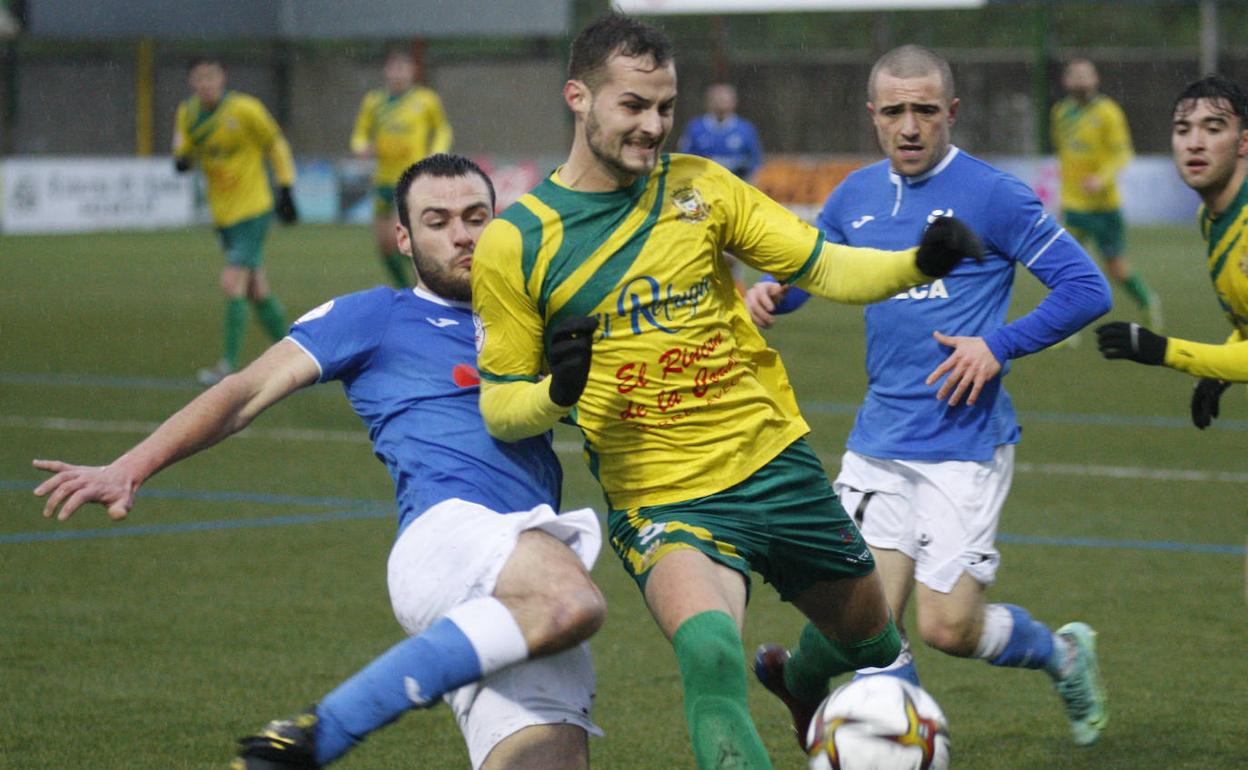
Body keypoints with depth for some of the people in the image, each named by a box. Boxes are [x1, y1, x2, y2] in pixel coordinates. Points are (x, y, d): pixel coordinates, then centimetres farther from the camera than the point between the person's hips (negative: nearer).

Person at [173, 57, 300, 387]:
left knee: (232, 283, -16)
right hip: (223, 214, 6)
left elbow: (277, 145, -3)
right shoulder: (187, 114, 2)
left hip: (253, 209, -6)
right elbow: (183, 155, 11)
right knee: (256, 291, 12)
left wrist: (285, 192, -3)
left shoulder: (244, 109, -14)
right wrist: (183, 160, -14)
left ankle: (228, 365, -15)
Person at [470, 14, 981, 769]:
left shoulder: (700, 187, 1)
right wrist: (556, 394, -23)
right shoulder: (515, 243, -7)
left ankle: (801, 681, 55)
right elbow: (498, 407, 0)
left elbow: (821, 266, 1)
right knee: (710, 651, -33)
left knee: (868, 636, 21)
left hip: (777, 462, 4)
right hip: (660, 500, -4)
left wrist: (919, 263, -18)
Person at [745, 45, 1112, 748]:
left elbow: (1087, 288, -7)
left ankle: (1064, 653, 25)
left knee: (949, 628, -5)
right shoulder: (857, 196, 8)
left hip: (965, 445, -5)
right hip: (879, 444, 5)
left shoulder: (991, 195, -8)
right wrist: (769, 290, -1)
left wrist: (999, 346, -16)